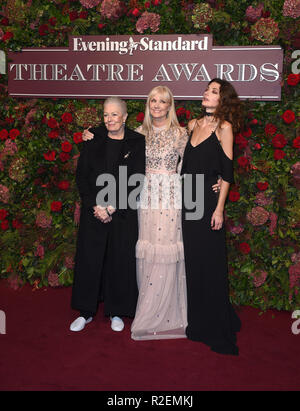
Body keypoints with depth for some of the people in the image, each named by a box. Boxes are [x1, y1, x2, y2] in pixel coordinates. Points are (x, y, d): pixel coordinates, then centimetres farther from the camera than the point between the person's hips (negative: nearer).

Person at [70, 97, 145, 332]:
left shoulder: (137, 143, 0)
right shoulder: (93, 140, 5)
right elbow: (82, 176, 2)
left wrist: (113, 207, -14)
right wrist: (96, 206, -9)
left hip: (124, 213, -1)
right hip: (93, 211, 2)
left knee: (120, 259, 4)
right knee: (89, 258, 5)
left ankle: (117, 312, 22)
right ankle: (86, 311, 22)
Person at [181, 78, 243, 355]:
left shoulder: (224, 127, -3)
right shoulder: (193, 124, 13)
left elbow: (227, 172, -8)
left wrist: (219, 208, -14)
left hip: (209, 200, -5)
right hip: (188, 199, 6)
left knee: (210, 262, -1)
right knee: (192, 261, 11)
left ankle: (216, 327, 13)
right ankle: (196, 321, 26)